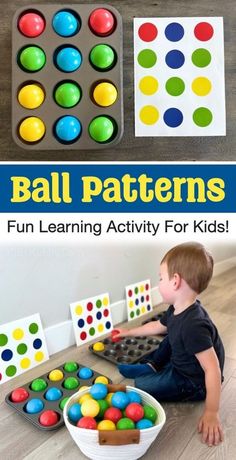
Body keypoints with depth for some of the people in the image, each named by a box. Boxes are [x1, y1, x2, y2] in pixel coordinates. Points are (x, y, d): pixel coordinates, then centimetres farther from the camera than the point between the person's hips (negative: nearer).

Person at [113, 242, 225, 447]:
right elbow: (157, 326, 13)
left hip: (193, 383, -9)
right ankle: (151, 367, 18)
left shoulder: (193, 325, -37)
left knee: (142, 385, -17)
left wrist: (211, 413, -30)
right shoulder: (177, 311, -7)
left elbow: (213, 369, -34)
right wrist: (128, 332, 22)